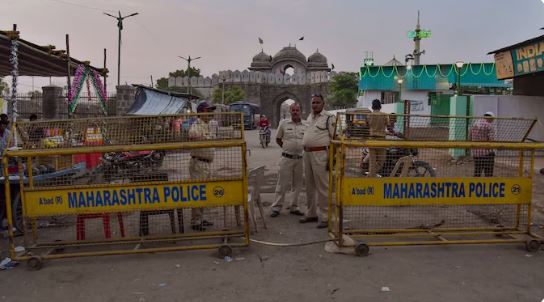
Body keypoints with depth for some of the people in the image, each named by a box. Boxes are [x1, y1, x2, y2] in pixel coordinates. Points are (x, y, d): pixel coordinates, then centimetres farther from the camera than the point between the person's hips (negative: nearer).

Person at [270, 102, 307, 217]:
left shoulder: (306, 126, 5)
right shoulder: (283, 123, 1)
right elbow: (278, 139, 11)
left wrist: (302, 149, 5)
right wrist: (287, 148, 6)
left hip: (300, 159, 2)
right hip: (286, 158, -2)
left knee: (298, 184, 10)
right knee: (283, 184, 0)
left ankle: (294, 207, 22)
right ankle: (276, 207, 10)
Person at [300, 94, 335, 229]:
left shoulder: (329, 117, -6)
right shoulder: (309, 117, 16)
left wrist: (331, 158, -16)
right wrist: (305, 152, 17)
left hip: (320, 154, -8)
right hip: (307, 153, 8)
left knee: (322, 186, -5)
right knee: (309, 185, 14)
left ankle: (325, 216, 2)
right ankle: (311, 213, 26)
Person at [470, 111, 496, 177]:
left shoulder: (474, 125, 9)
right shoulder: (489, 126, -9)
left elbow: (470, 138, 11)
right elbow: (491, 139, -15)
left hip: (475, 152, 6)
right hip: (487, 152, -6)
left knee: (477, 173, 12)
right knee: (488, 174, 0)